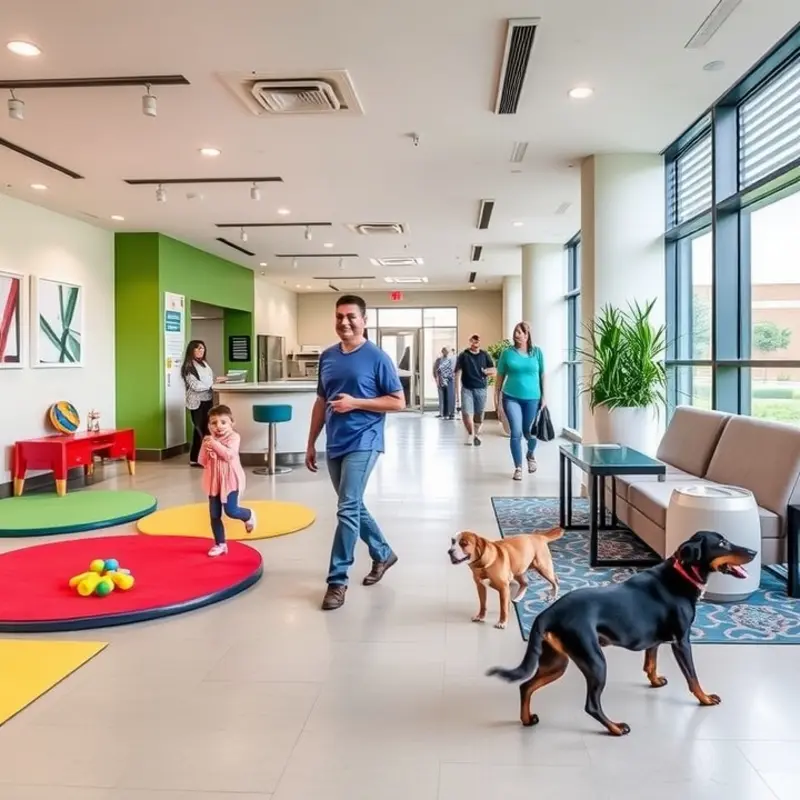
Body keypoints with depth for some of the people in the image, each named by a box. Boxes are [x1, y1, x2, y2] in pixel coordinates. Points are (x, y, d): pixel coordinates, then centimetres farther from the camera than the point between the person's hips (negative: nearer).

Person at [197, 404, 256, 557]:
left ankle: (249, 515, 21)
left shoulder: (233, 437, -10)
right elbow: (202, 461, 1)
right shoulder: (208, 440, 4)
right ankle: (220, 544, 20)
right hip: (214, 482, 5)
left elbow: (229, 455, -26)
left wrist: (215, 444, -26)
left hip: (230, 481, -5)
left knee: (231, 510, -13)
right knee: (214, 515, 7)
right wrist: (206, 448, -16)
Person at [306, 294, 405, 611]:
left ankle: (337, 579, 0)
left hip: (363, 443, -6)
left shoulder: (377, 358, -8)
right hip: (334, 444, 7)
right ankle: (383, 554, 37)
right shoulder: (327, 357, 9)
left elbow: (398, 402, -7)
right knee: (354, 507, 16)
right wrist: (311, 443, 14)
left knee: (347, 509, -10)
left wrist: (355, 402, -17)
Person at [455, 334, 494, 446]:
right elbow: (458, 372, -3)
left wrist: (487, 371, -12)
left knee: (479, 414, 7)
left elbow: (493, 370, 10)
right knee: (466, 413, -9)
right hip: (467, 389, -2)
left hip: (481, 389, 2)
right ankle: (470, 434, 13)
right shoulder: (463, 355, 0)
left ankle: (477, 434, 27)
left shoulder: (485, 355, 6)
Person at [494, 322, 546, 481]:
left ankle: (531, 454, 44)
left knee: (529, 432, 11)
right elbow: (500, 376, 6)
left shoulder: (537, 352, 1)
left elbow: (542, 375, 6)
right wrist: (496, 395, 3)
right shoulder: (508, 353, 0)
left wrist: (543, 396, 5)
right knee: (516, 433, -6)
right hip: (511, 398, -1)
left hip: (532, 398, 1)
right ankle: (518, 468, 8)